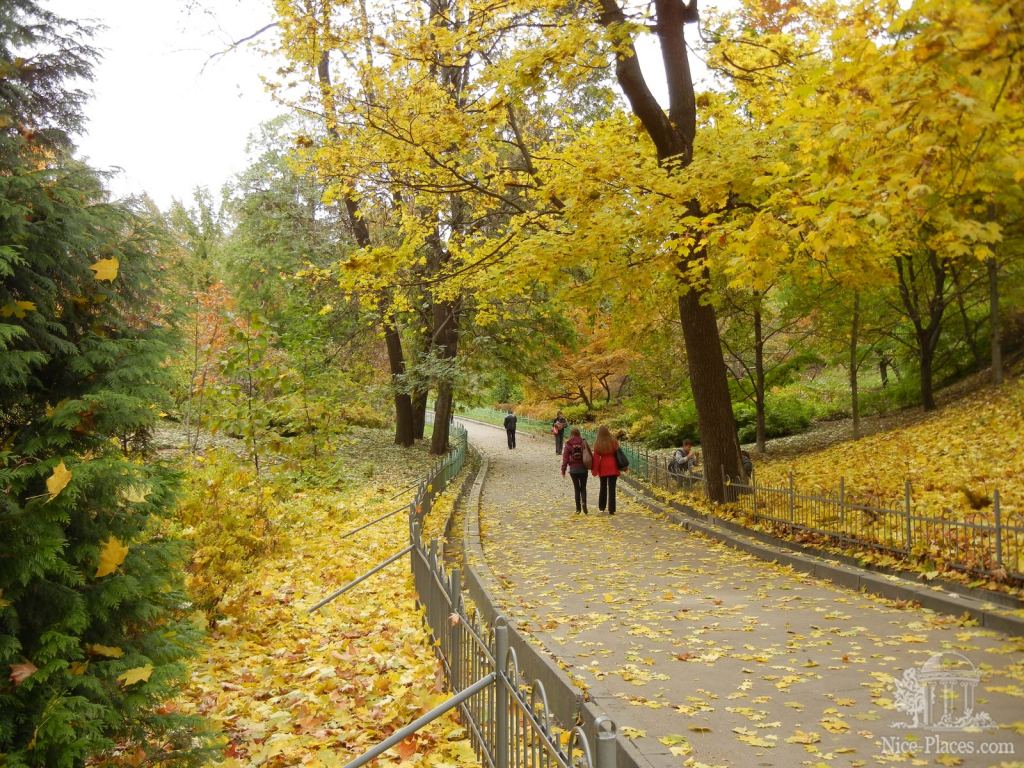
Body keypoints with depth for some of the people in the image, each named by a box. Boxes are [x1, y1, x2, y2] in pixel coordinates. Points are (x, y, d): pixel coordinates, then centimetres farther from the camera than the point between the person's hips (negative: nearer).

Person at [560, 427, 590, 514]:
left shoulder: (568, 444, -4)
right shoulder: (583, 442, -2)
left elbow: (565, 457, -6)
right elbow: (590, 455, -2)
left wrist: (563, 470, -2)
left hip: (573, 469, 0)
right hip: (583, 468, 1)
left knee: (576, 488, 8)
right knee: (583, 487, 11)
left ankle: (578, 508, 7)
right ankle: (584, 503, -14)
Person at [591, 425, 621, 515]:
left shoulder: (597, 444, -7)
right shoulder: (613, 442, -5)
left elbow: (596, 458, -6)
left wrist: (595, 470, -1)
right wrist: (619, 467, 11)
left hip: (603, 467, 0)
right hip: (613, 467, 0)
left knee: (603, 487, 18)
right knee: (612, 488, 2)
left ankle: (602, 507, 27)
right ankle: (611, 510, 0)